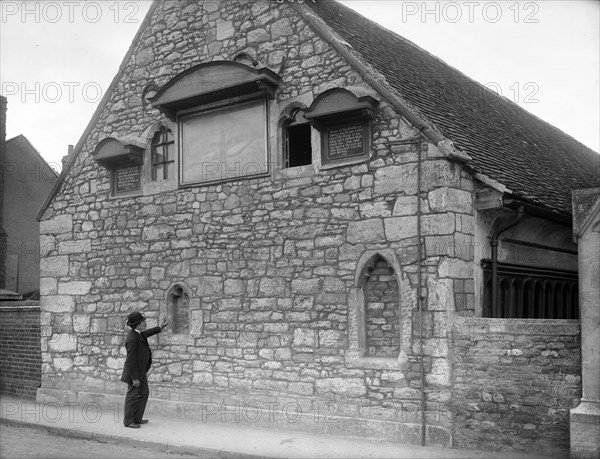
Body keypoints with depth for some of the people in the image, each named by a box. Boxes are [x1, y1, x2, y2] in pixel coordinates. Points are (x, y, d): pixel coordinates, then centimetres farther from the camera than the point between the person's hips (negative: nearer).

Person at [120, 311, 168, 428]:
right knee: (132, 396, 1)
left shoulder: (137, 333, 2)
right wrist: (135, 378, -24)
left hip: (141, 370, 10)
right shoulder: (132, 339, -27)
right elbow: (131, 360, -26)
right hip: (134, 372, -10)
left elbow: (146, 333, 27)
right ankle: (128, 421, 13)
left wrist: (160, 328, 35)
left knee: (144, 393, 16)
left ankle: (137, 418, 25)